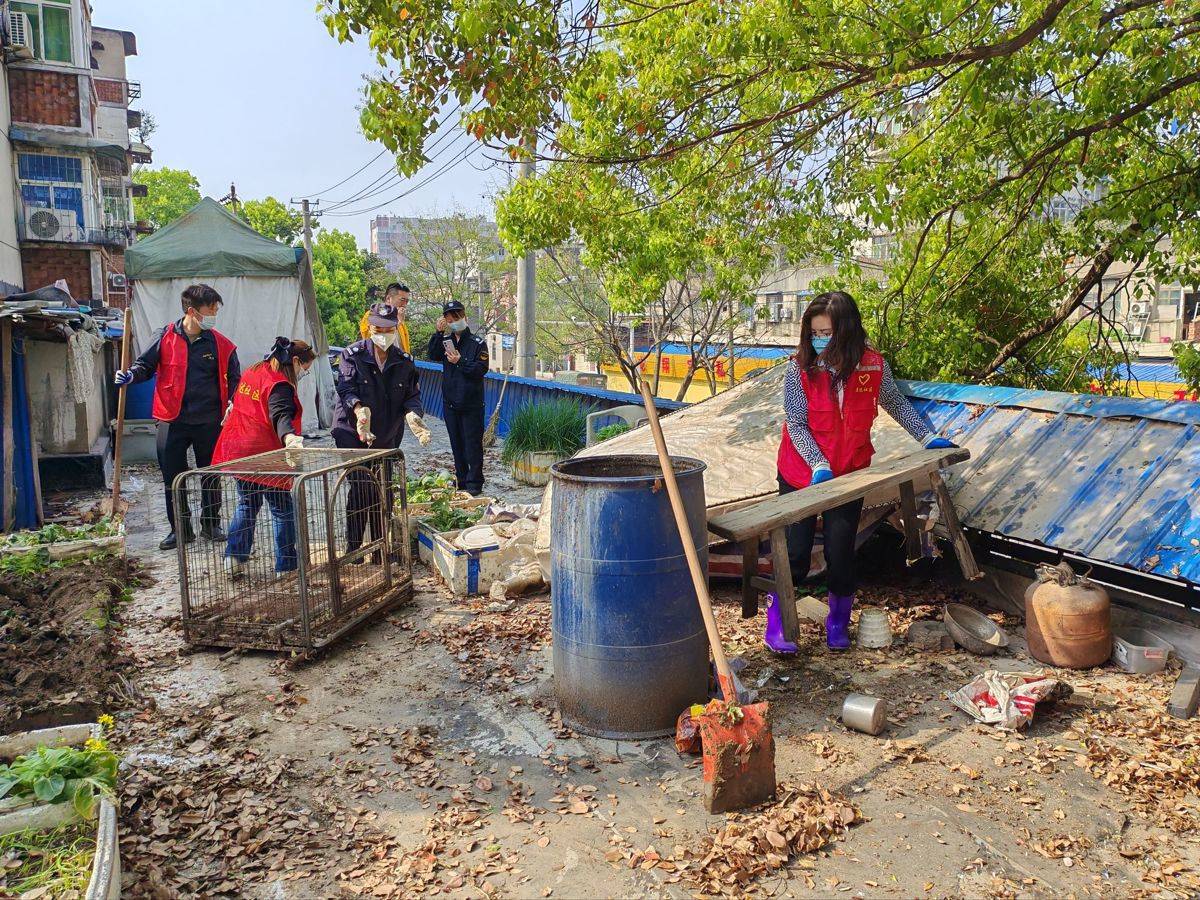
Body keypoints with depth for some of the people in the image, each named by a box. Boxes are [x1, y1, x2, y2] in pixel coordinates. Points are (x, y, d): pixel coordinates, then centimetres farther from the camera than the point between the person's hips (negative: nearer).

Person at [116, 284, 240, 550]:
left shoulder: (220, 344, -1)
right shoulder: (167, 337, -2)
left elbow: (233, 378, 5)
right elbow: (146, 364, 7)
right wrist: (131, 375, -14)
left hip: (209, 422, 0)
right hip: (172, 421, 0)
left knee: (210, 476, 11)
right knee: (173, 478, 6)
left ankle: (211, 524, 27)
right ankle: (180, 528, 20)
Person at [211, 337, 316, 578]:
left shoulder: (252, 373, 10)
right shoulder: (279, 386, -18)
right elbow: (281, 415, -36)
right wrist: (289, 437, -52)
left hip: (237, 451, 9)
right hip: (263, 456, -8)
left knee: (247, 504, 22)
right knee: (283, 509, 4)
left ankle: (234, 556, 15)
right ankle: (286, 565, 10)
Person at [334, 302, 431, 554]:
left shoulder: (404, 362, 5)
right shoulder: (353, 355, -6)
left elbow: (411, 396, 4)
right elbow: (346, 388, -19)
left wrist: (414, 418, -19)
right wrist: (360, 410, -39)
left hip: (387, 437, 4)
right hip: (352, 433, -4)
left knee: (382, 493, 10)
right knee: (361, 487, -12)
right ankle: (353, 547, 1)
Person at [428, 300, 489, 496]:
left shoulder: (477, 343, -2)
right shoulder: (446, 341, 9)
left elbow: (481, 369, -10)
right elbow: (434, 355, -9)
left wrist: (460, 361, -18)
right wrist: (438, 333, -18)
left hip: (472, 403, -4)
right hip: (450, 402, 5)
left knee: (472, 443, -3)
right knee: (457, 443, 11)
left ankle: (474, 483, 3)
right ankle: (461, 480, 20)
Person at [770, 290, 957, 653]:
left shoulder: (873, 365, -8)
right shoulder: (800, 367, -14)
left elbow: (897, 404, 10)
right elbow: (796, 424, -14)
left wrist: (927, 437, 9)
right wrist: (819, 465, -25)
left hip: (850, 475, 2)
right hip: (801, 474, -2)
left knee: (841, 554, 7)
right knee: (794, 554, 1)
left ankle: (838, 621, 30)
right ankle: (775, 623, 17)